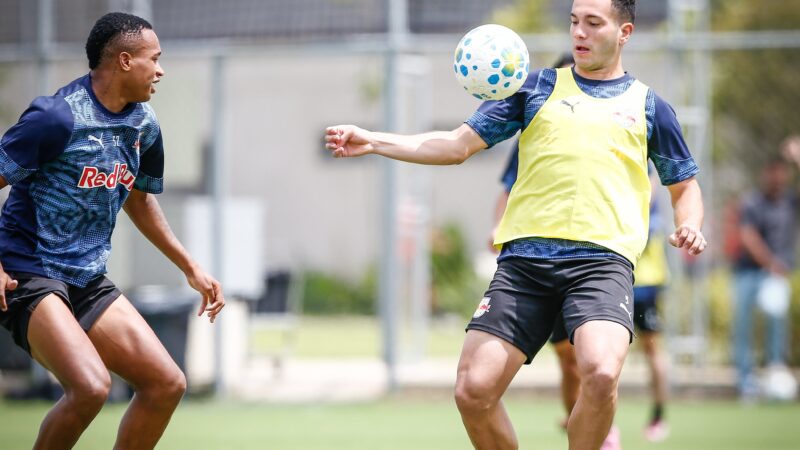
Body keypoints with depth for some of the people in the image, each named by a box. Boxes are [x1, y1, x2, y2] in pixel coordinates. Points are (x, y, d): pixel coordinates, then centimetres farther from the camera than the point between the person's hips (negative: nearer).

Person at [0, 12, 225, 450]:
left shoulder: (144, 125, 8)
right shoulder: (59, 117, -17)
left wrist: (191, 268, 26)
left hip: (88, 281, 8)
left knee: (167, 384, 0)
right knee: (90, 385, -27)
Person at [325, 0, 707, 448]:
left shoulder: (648, 106, 16)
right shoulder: (537, 87, 16)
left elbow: (685, 186, 23)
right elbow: (459, 145, 12)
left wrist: (689, 226, 0)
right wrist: (372, 141, 1)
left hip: (601, 259, -2)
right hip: (524, 256, 2)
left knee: (601, 374, -30)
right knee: (473, 390, -11)